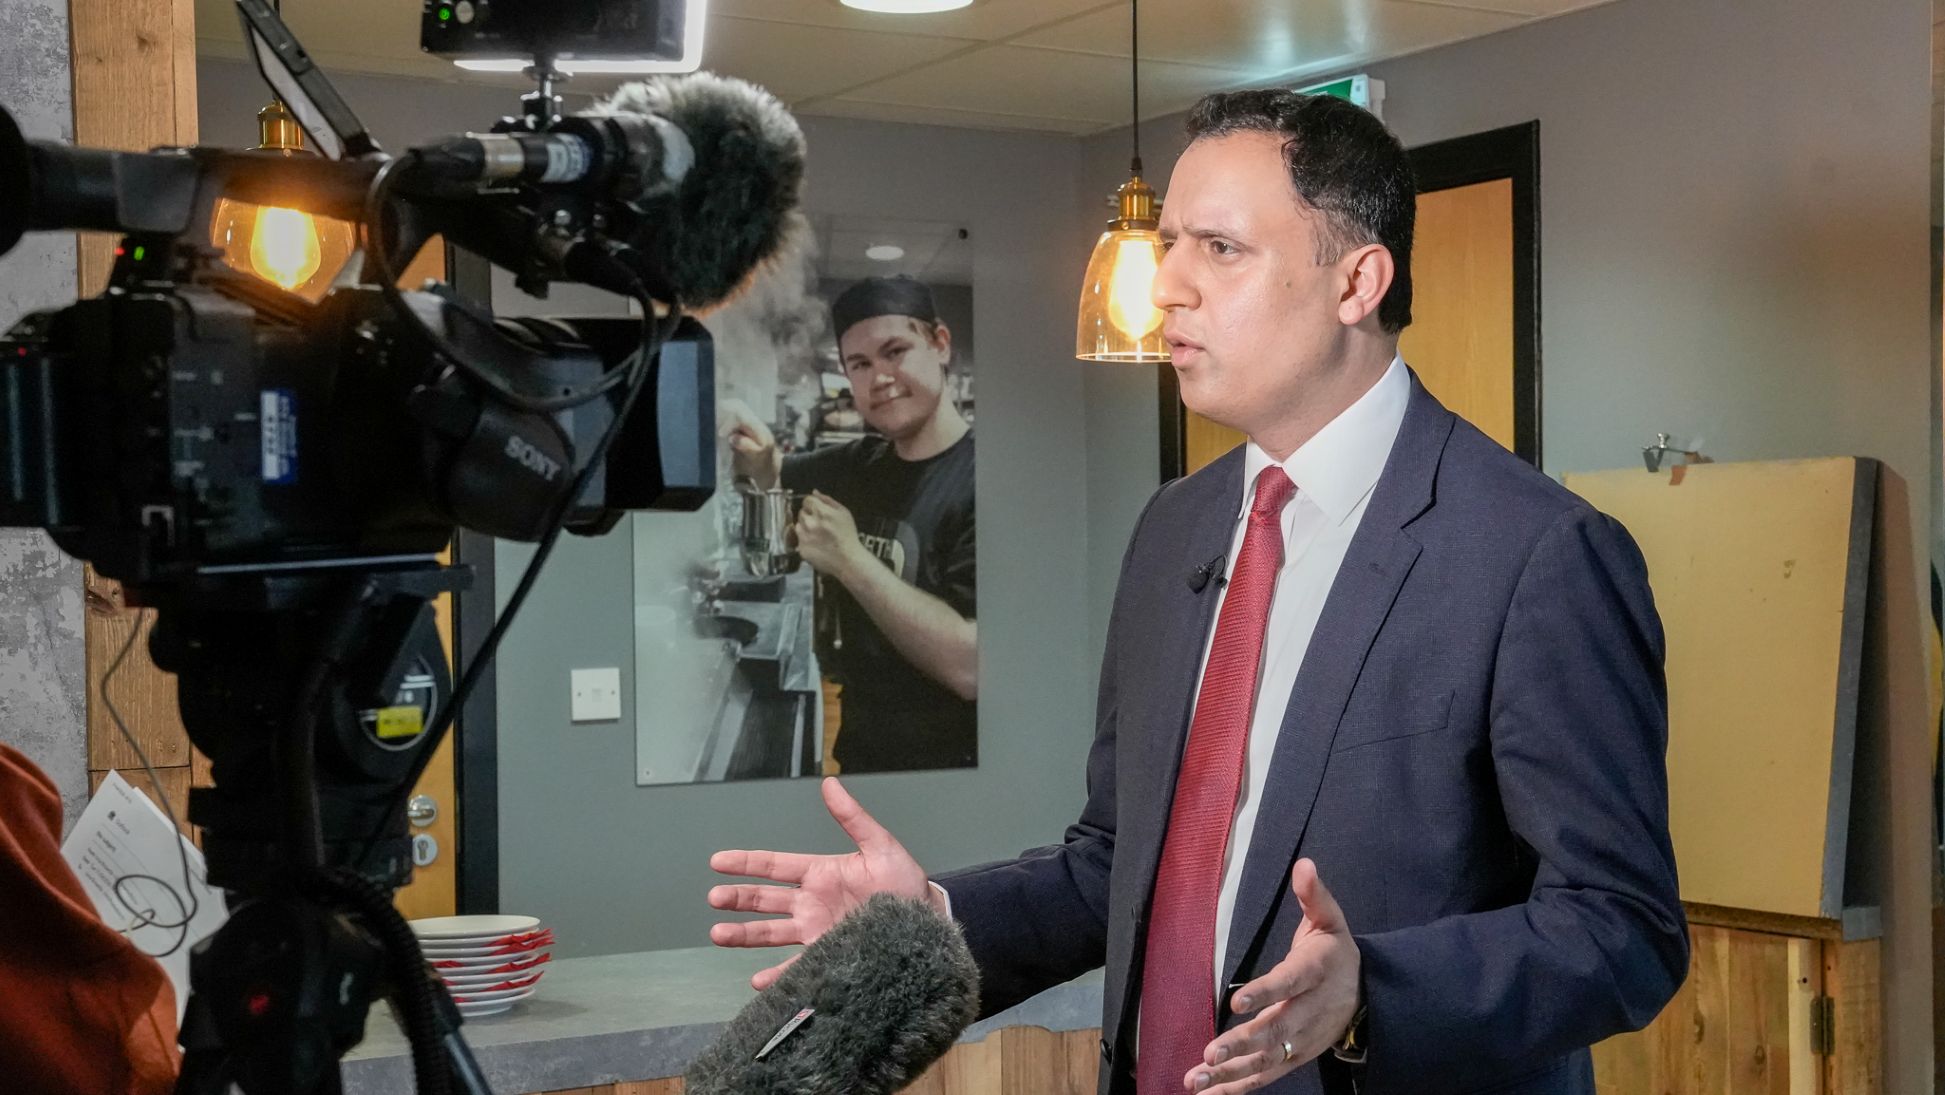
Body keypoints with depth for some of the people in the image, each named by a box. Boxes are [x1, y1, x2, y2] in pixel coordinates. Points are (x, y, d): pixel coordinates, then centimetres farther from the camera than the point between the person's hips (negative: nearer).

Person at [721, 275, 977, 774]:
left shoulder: (976, 478, -20)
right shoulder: (856, 466, 4)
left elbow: (970, 667, -28)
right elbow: (772, 475, 24)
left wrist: (850, 560, -23)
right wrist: (750, 449, 1)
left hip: (948, 770, -7)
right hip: (858, 756, 7)